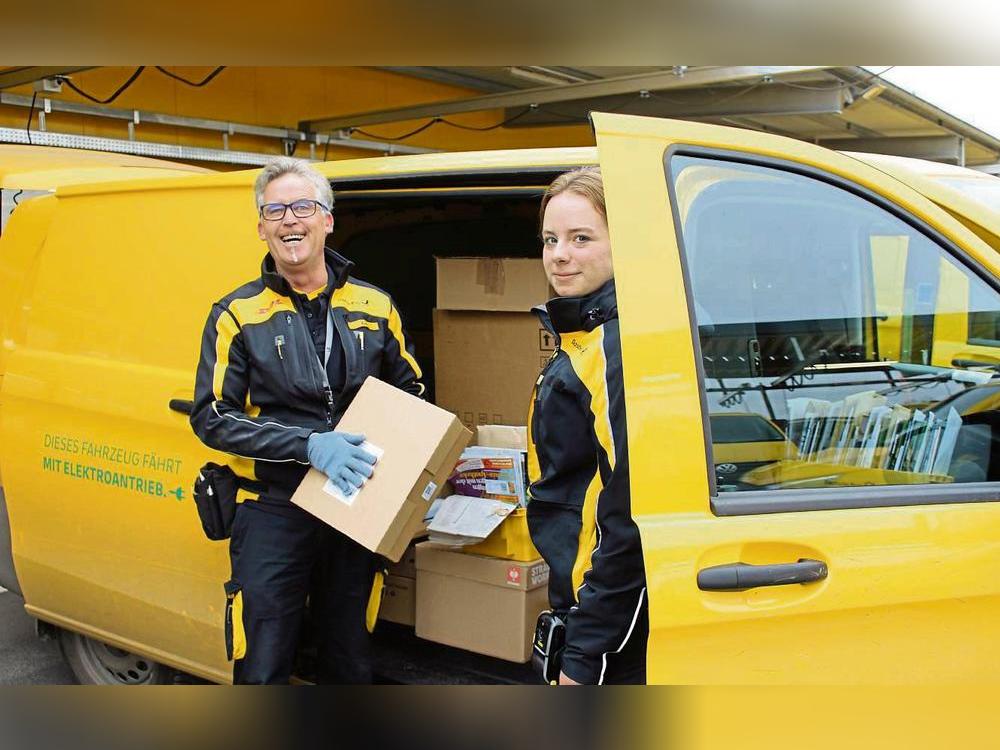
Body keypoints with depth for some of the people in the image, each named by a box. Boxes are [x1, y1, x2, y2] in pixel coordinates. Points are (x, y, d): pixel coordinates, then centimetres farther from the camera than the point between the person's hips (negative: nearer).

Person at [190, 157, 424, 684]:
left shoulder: (374, 306, 5)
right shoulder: (238, 315, -3)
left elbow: (412, 392, 15)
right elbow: (211, 417, -8)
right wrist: (308, 445, -20)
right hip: (272, 515, -3)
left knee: (350, 665, 17)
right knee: (263, 671, 1)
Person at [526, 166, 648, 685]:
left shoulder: (618, 347, -20)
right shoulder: (583, 338, 11)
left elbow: (629, 516, -23)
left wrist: (584, 655, -20)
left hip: (614, 617, -10)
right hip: (585, 597, 10)